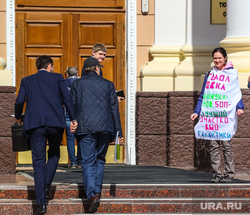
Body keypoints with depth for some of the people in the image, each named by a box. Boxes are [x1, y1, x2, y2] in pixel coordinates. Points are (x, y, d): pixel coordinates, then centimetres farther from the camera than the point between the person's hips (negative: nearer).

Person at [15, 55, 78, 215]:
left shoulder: (27, 80, 13)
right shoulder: (57, 78, 11)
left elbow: (19, 101, 3)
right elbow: (67, 97, -1)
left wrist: (18, 117, 21)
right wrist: (73, 119, 1)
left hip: (35, 124, 0)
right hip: (56, 122, 0)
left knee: (39, 162, 2)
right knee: (54, 154, 24)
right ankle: (46, 186, 5)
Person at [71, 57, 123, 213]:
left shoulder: (77, 84, 8)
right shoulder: (108, 84, 10)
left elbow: (73, 106, 5)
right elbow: (114, 108, 6)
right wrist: (119, 131, 7)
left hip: (85, 127, -1)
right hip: (105, 127, 1)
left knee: (88, 162, -3)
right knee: (100, 159, 18)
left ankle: (92, 195, -20)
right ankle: (97, 191, 12)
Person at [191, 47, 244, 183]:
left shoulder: (232, 74, 6)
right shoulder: (209, 74, 16)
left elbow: (237, 93, 3)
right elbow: (203, 95, 20)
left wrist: (240, 107, -14)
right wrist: (197, 112, 13)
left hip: (226, 114, -3)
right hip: (211, 114, 4)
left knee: (226, 144, -5)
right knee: (213, 145, 1)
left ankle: (229, 173, 3)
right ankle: (216, 173, 5)